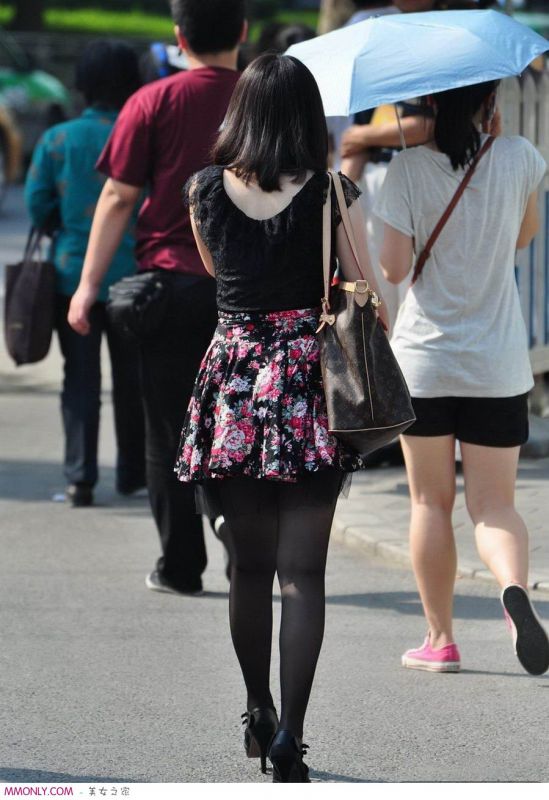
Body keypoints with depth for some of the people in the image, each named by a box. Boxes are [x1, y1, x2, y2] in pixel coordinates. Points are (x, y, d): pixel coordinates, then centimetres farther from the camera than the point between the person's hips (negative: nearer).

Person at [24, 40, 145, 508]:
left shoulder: (57, 140, -5)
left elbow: (37, 208, -1)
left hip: (74, 273, 0)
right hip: (133, 274, 0)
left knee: (80, 380, 4)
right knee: (132, 379, 14)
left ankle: (80, 477, -6)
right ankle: (132, 472, 23)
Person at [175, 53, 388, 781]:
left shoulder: (206, 193, 0)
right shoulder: (332, 196, -8)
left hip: (233, 378, 2)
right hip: (310, 381, -2)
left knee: (249, 566, 16)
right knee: (302, 574, -2)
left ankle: (259, 715, 27)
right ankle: (290, 736, -10)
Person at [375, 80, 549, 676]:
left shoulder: (409, 167, -8)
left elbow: (394, 267, -10)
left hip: (424, 359, -1)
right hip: (498, 364, 1)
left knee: (431, 502, 11)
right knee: (494, 504, 3)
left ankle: (440, 638, 12)